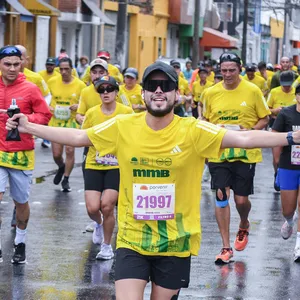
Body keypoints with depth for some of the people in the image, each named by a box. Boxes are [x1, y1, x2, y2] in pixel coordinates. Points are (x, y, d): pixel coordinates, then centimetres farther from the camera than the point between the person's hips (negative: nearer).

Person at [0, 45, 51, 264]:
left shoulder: (30, 89, -6)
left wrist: (25, 119, -18)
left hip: (22, 154, -1)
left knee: (21, 201, 12)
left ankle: (20, 242, 33)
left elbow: (45, 115, -3)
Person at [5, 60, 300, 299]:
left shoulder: (193, 131, -10)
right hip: (132, 239, 1)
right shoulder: (122, 126, -3)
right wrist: (29, 128, 7)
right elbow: (78, 137, 7)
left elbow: (243, 138, -16)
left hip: (176, 242, 0)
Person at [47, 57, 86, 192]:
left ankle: (66, 179, 7)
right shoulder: (52, 82, -2)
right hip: (56, 122, 2)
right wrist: (48, 107, -6)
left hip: (72, 122, -2)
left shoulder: (80, 85, -7)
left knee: (70, 150, -9)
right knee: (56, 153, 2)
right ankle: (61, 168, 37)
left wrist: (78, 106, -17)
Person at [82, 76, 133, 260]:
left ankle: (107, 246, 9)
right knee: (92, 208, -8)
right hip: (94, 166, 2)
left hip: (117, 166, -2)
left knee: (107, 205, -12)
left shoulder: (127, 112, -4)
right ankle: (99, 224, 31)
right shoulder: (92, 113, 1)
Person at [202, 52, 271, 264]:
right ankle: (226, 248, 5)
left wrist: (249, 131, -16)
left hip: (245, 153, -2)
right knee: (221, 197, -3)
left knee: (241, 199, 1)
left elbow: (264, 119, 2)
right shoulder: (211, 93, 1)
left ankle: (244, 226, 38)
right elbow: (205, 121, 13)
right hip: (219, 153, 2)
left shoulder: (252, 91, -5)